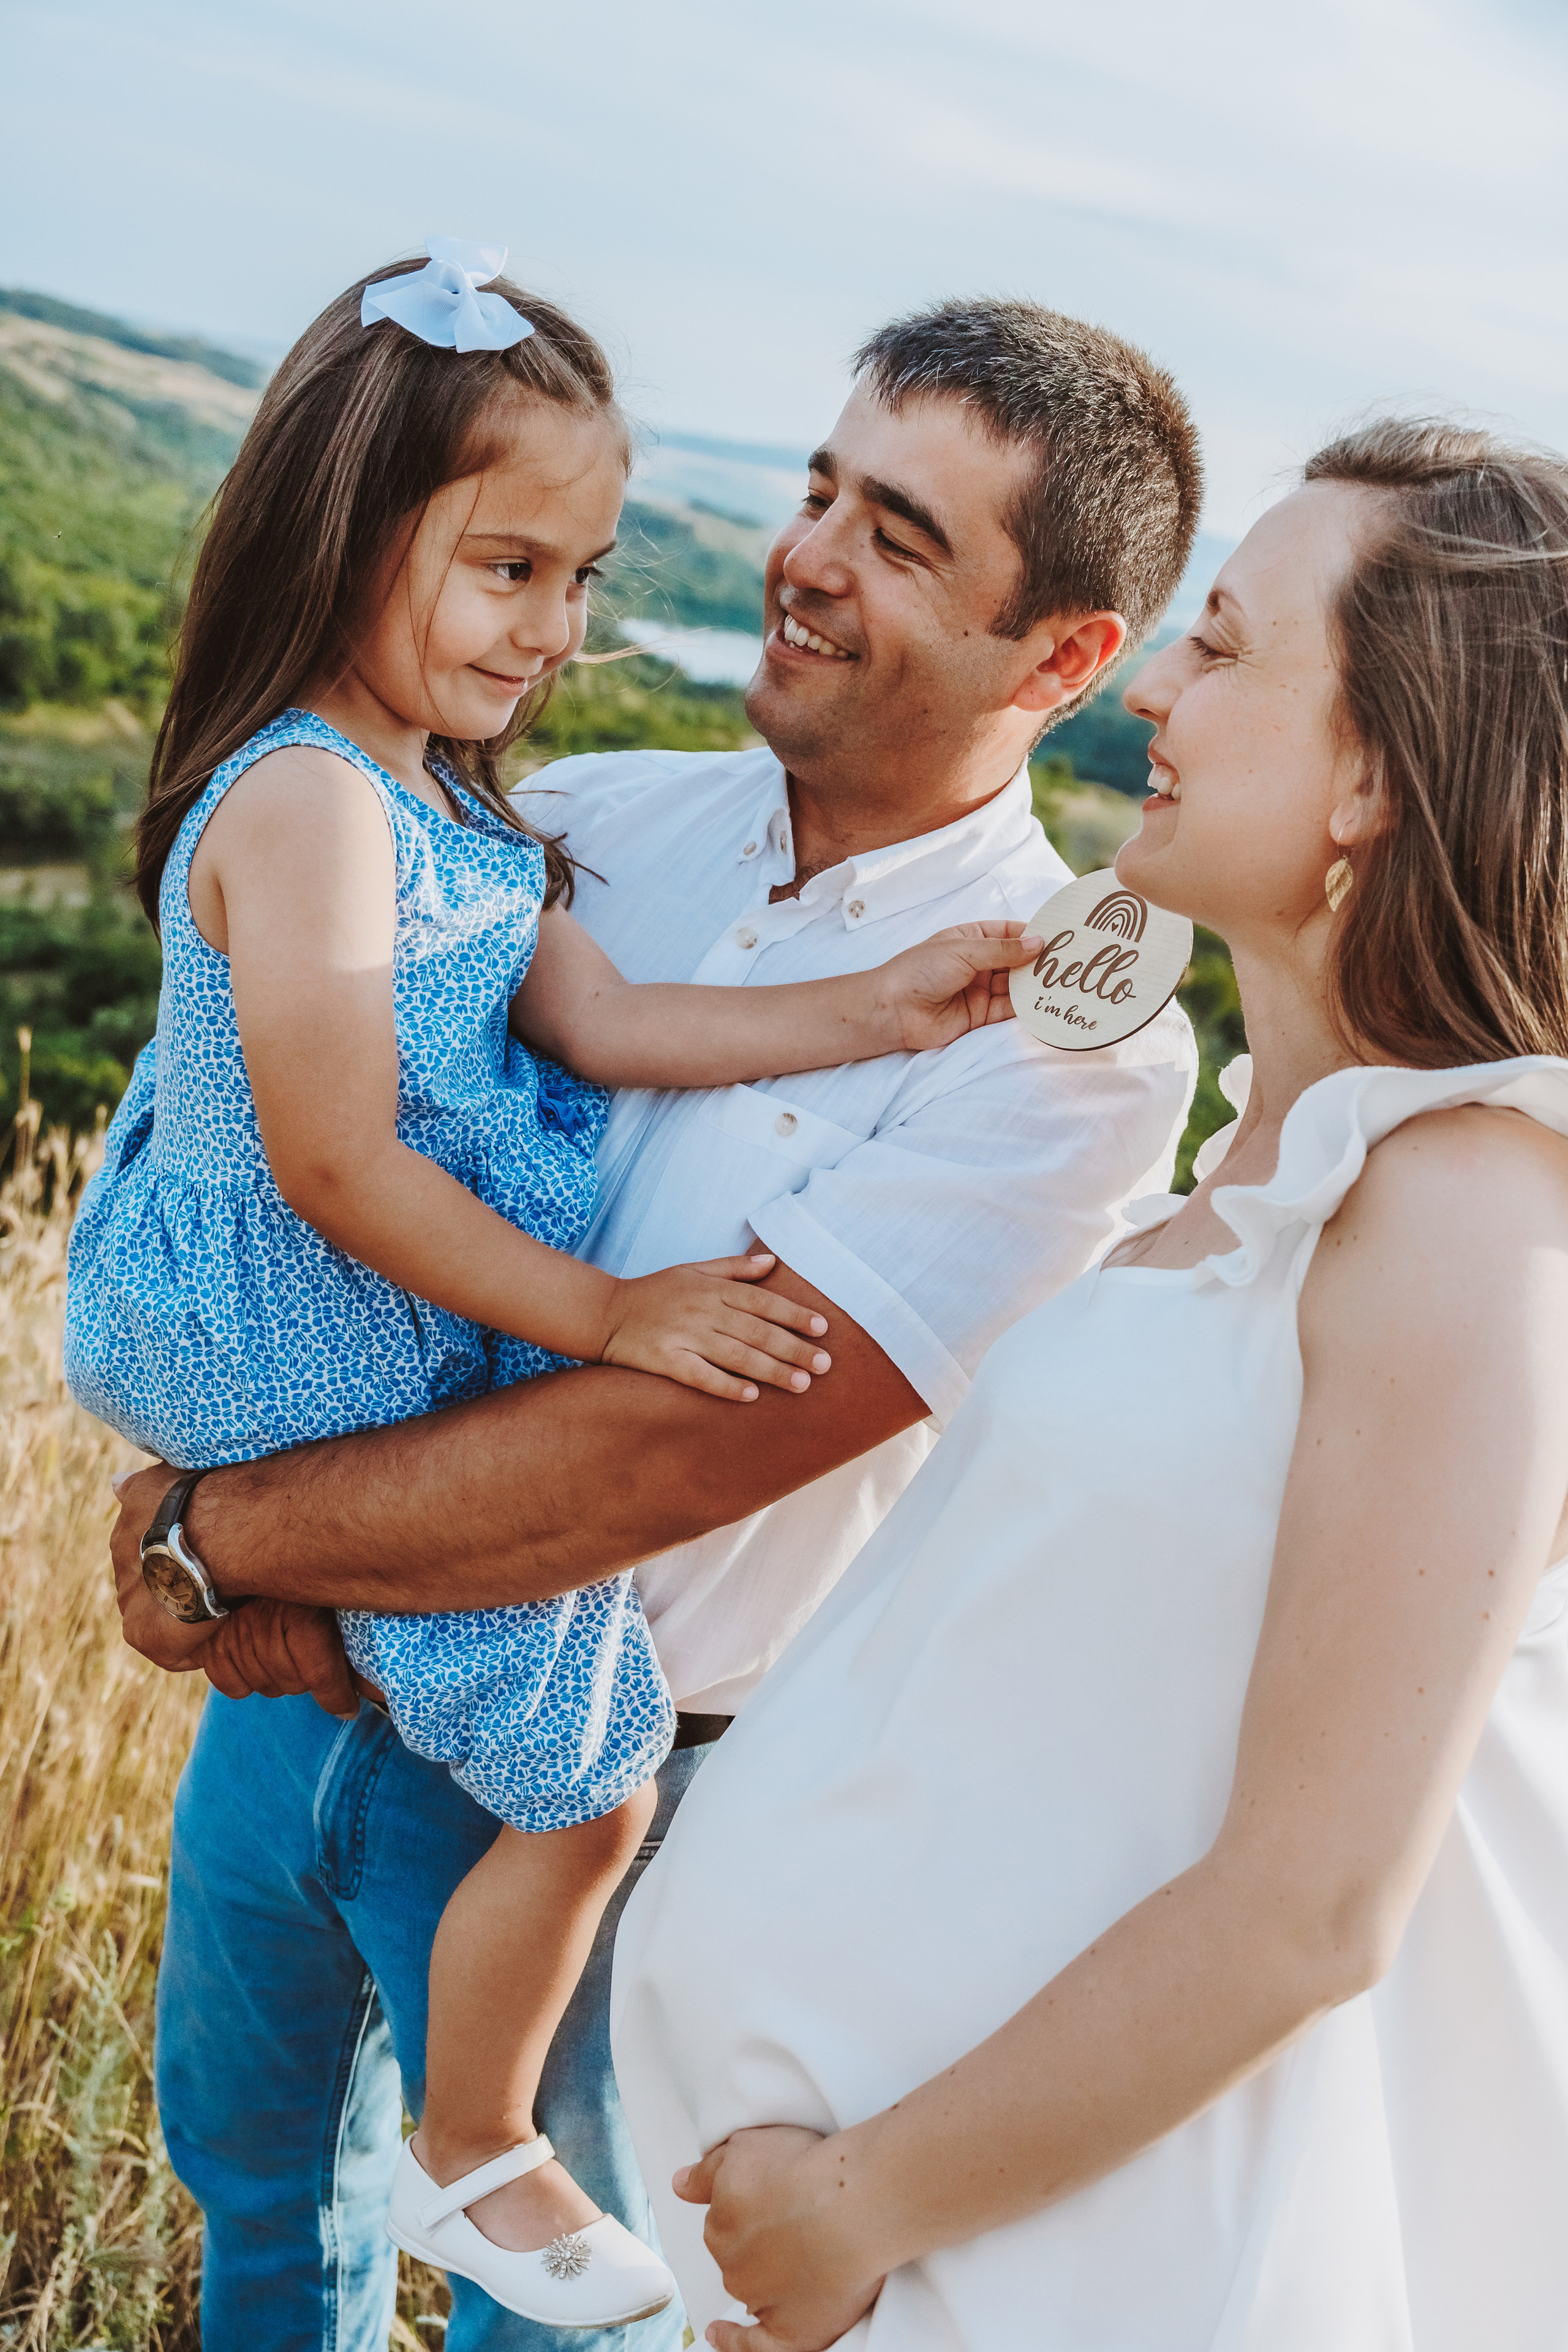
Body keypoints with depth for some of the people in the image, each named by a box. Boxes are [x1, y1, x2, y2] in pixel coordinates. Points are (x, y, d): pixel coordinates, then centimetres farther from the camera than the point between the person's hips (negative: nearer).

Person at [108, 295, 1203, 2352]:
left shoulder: (1071, 1038, -20)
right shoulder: (585, 818, -3)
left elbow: (664, 1450, -26)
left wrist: (214, 1530, -19)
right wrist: (258, 1560, -18)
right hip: (303, 1668, 5)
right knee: (251, 2162, 29)